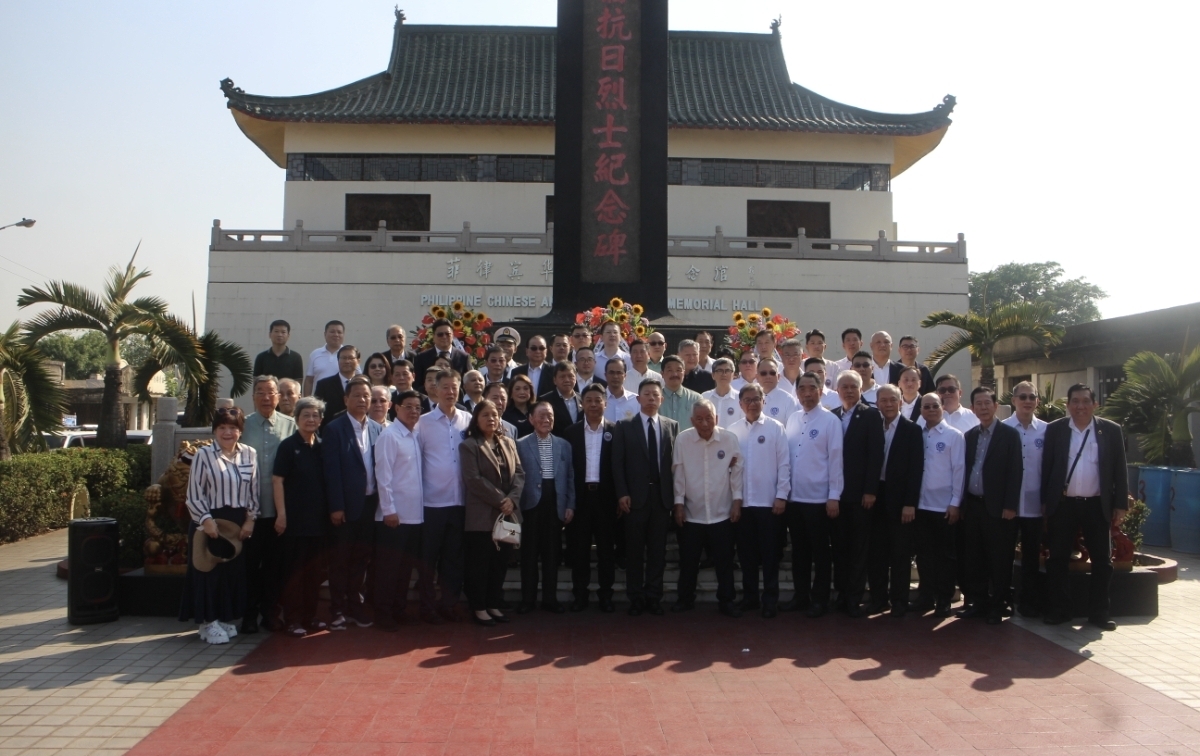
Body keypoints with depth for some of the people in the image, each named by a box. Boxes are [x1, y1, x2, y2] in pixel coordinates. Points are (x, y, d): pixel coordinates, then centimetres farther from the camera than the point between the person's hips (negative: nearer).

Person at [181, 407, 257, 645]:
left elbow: (253, 491, 8)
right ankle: (208, 621, 12)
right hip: (210, 523, -3)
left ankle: (226, 618, 22)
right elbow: (194, 494, -7)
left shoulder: (249, 454, 4)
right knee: (209, 572, 2)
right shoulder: (204, 455, -6)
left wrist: (250, 519, 0)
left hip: (239, 524, 4)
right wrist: (206, 520, -16)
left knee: (235, 572, 9)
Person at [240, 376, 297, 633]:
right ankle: (249, 614, 19)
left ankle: (270, 612, 23)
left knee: (274, 563, 10)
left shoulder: (289, 425, 2)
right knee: (250, 562, 7)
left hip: (279, 508, 1)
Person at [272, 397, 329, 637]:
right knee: (294, 571, 3)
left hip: (318, 518, 5)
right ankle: (293, 620, 12)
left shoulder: (321, 446, 8)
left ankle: (309, 616, 22)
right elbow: (277, 480, -8)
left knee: (315, 570, 11)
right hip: (294, 518, -5)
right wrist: (281, 514, -14)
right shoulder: (288, 445, -5)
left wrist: (331, 510, 7)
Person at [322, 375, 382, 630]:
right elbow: (332, 470, -10)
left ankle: (355, 605, 25)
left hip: (370, 503, 4)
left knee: (361, 558, 13)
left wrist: (381, 500, 0)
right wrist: (336, 506, -13)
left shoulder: (377, 429, 7)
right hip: (346, 505, -4)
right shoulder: (334, 428, -6)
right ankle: (338, 610, 17)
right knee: (341, 559, 6)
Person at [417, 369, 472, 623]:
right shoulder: (424, 422, -3)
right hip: (432, 501, -2)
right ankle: (428, 605, 21)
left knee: (455, 557, 11)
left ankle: (448, 603, 24)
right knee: (429, 557, 8)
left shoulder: (467, 420, 4)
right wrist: (417, 496, -4)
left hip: (460, 500, 2)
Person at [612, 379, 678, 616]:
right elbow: (617, 463, -1)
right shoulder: (624, 426, 4)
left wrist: (674, 494, -1)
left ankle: (654, 597, 15)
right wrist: (622, 494, -9)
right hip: (635, 496, -2)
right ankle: (636, 598, 12)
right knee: (634, 550, 4)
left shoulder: (672, 426, 9)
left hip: (662, 496, 2)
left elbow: (675, 461, 5)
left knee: (658, 550, 6)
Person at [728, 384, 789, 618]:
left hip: (769, 501, -3)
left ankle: (770, 599, 14)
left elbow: (784, 464, -4)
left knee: (770, 553, 5)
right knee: (746, 553, 11)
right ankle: (749, 597, 23)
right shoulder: (733, 430, 4)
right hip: (741, 501, 3)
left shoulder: (776, 428, -2)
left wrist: (781, 496, -8)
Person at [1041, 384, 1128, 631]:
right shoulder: (1054, 429, 1)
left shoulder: (1111, 430, 2)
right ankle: (1058, 610, 16)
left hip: (1097, 506, 1)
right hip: (1062, 505, 0)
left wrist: (1120, 505, -1)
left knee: (1102, 561, 7)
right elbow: (1046, 467, 2)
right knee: (1058, 559, 5)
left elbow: (1120, 470, 3)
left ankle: (1098, 613, 19)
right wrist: (1045, 502, -1)